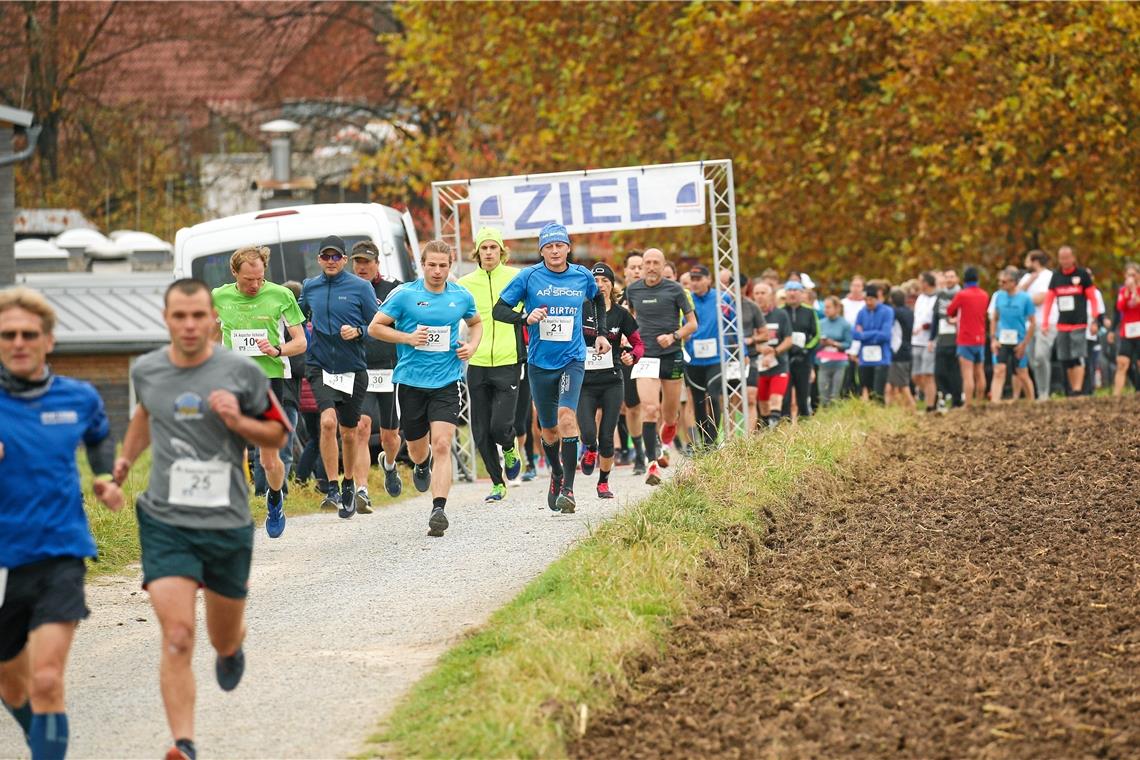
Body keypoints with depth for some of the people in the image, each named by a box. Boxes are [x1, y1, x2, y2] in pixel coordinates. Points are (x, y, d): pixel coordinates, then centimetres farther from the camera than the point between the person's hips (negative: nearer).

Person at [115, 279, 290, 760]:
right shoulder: (145, 371, 2)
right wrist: (127, 457, 18)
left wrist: (238, 421, -15)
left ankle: (231, 648, 55)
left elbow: (278, 434, 3)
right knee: (177, 639, -15)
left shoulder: (242, 372, -6)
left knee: (224, 640, 16)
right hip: (165, 523, 0)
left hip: (227, 524, 0)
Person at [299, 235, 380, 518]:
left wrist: (357, 332, -18)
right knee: (328, 421, -21)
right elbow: (301, 314, 27)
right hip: (320, 367, 1)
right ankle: (332, 488, -17)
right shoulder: (309, 287, 6)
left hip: (353, 369, -1)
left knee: (349, 433, 9)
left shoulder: (361, 287, -3)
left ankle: (348, 484, 32)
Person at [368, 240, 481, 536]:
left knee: (442, 445, -15)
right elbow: (375, 327, 0)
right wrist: (408, 338, -13)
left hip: (446, 383, 0)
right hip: (411, 381, 0)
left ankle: (438, 510, -20)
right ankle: (422, 465, 52)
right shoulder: (404, 295, -4)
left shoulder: (462, 297, 4)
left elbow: (476, 323, 24)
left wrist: (472, 346, 4)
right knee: (417, 447, 13)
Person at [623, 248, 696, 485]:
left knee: (670, 416, 9)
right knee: (649, 409, -19)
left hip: (672, 357, 0)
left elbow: (692, 323, 1)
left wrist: (673, 337, -16)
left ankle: (665, 446, 41)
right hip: (645, 357, 0)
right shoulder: (633, 290, 5)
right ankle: (652, 464, -21)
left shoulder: (674, 289, -2)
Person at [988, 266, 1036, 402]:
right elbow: (994, 319, 11)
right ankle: (994, 402, -15)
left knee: (1022, 374, 6)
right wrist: (993, 339, 2)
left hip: (1019, 343, -2)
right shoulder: (999, 296, 1)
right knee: (999, 371, -10)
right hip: (1001, 342, 2)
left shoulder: (1025, 298, -8)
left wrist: (1024, 343, -8)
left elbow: (1032, 322, -4)